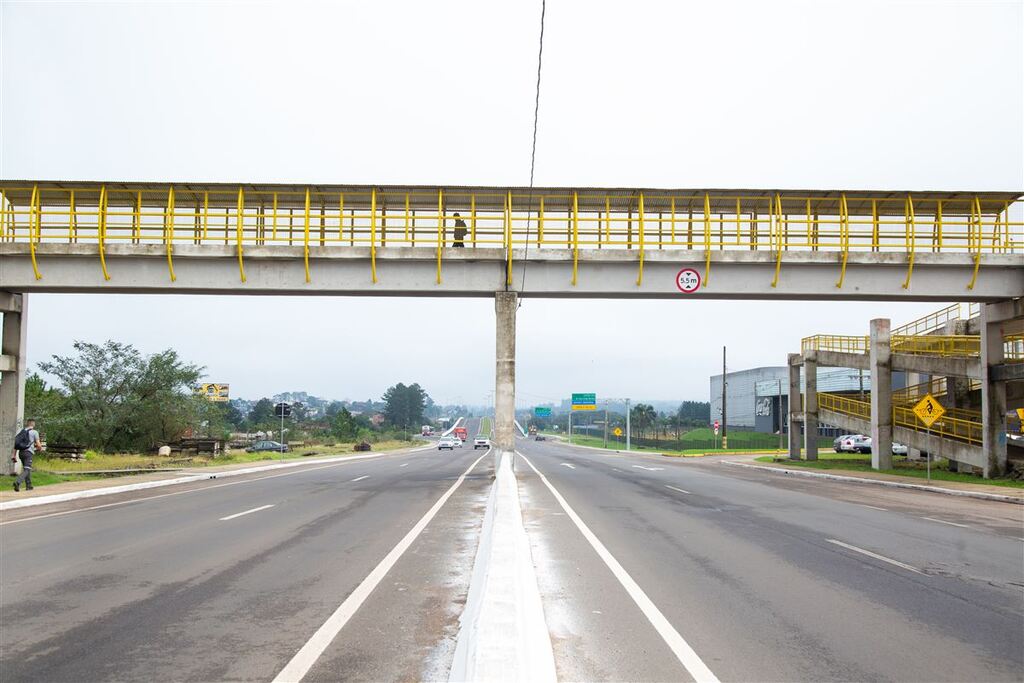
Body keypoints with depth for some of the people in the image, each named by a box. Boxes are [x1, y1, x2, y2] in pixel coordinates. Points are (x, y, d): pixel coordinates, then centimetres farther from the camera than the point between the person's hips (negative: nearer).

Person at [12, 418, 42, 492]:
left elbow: (16, 444, 11)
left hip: (21, 452, 6)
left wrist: (14, 455, 13)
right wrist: (40, 448, 19)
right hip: (28, 452, -6)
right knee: (26, 470, -10)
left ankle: (28, 486, 22)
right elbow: (38, 445, -4)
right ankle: (17, 482, -32)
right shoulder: (34, 432, -1)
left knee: (27, 469, 19)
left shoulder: (21, 432, 15)